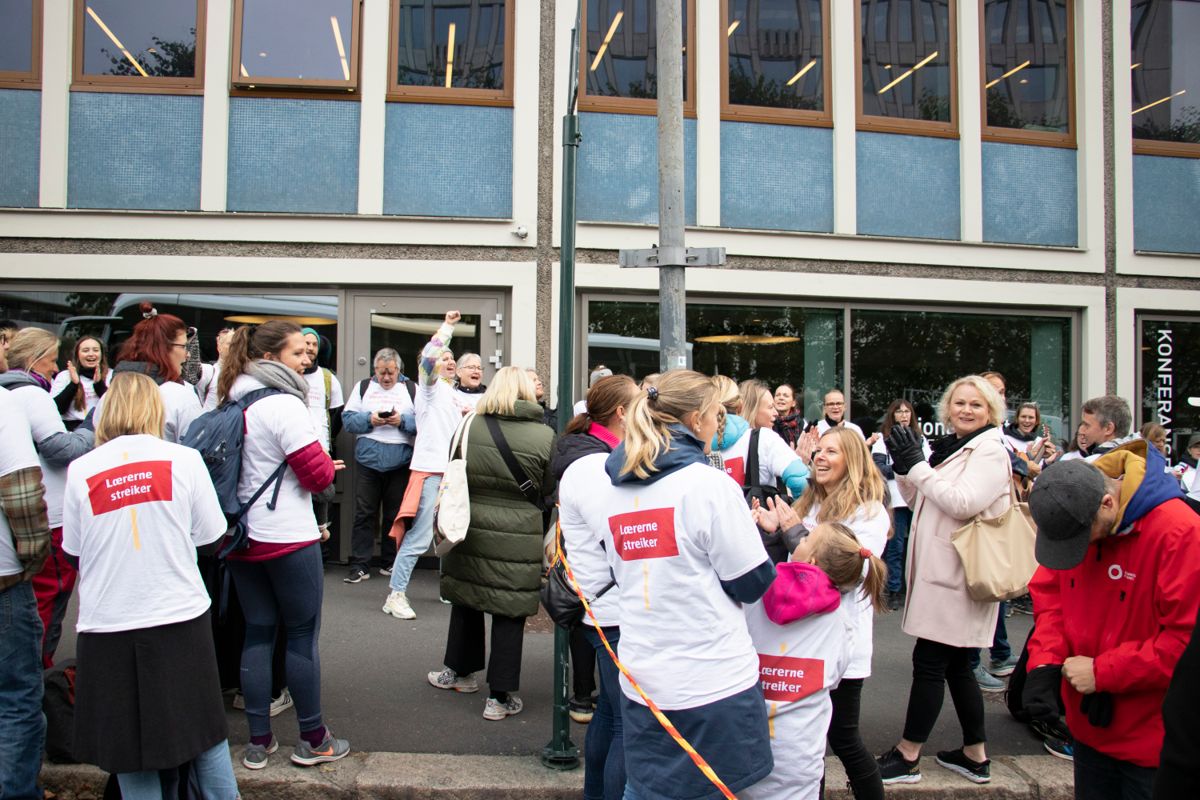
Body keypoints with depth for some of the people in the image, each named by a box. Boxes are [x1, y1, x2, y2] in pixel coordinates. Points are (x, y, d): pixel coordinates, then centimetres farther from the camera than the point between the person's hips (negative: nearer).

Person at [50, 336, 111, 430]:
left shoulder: (112, 375, 12)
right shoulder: (64, 376, 12)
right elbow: (55, 409, 0)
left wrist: (99, 384, -10)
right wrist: (73, 384, -9)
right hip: (72, 427, -1)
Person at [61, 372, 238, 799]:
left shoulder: (80, 470, -5)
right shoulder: (184, 459, -7)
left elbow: (73, 551, 5)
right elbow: (210, 539, -1)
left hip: (108, 626, 1)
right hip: (180, 619, 0)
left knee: (132, 756, 12)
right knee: (206, 739, 16)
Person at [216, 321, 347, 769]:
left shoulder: (232, 403, 9)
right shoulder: (284, 404, -16)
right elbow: (318, 474, -16)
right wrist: (329, 465, 5)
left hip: (242, 536, 8)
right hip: (288, 538, -8)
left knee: (257, 633, 12)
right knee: (302, 635, 3)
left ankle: (258, 741, 19)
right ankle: (312, 739, 14)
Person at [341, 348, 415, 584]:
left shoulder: (411, 389, 7)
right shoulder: (363, 387, 10)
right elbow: (348, 418, 3)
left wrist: (403, 421, -16)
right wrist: (369, 419, -12)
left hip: (400, 462, 0)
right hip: (368, 460, 0)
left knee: (395, 515, 7)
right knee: (364, 514, 1)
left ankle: (391, 563, 19)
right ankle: (359, 565, 5)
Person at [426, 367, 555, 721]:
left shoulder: (470, 424, -4)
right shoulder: (544, 435, -11)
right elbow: (547, 490, -1)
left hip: (469, 529, 3)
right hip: (517, 538, -3)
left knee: (466, 599, 21)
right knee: (509, 613, 5)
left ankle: (457, 671, 38)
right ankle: (500, 696, 13)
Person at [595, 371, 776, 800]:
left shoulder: (609, 488, 6)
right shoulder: (710, 483, -13)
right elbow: (752, 584, -10)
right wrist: (762, 534, 10)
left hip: (641, 683, 6)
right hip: (715, 684, -5)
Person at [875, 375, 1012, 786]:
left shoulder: (991, 451, -9)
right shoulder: (947, 448, 15)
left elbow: (962, 502, -22)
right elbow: (918, 501, 17)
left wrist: (917, 465, -17)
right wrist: (904, 467, 0)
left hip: (958, 575, -8)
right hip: (938, 570, 8)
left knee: (929, 660, -4)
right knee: (954, 665, 14)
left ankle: (907, 757, 5)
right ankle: (975, 755, 25)